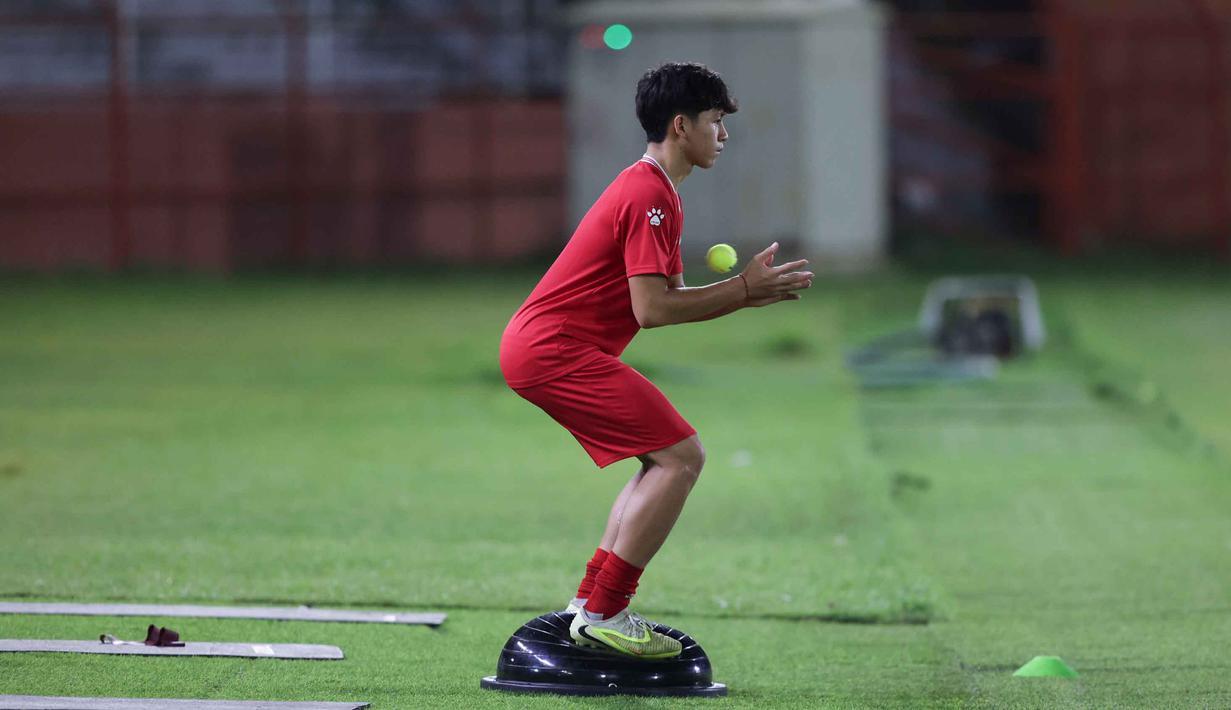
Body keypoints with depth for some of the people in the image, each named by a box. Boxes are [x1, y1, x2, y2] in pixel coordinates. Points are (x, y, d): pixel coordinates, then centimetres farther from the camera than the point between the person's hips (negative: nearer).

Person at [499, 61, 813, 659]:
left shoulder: (656, 194, 20)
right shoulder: (649, 195, -14)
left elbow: (673, 298, 21)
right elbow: (652, 309, -20)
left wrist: (748, 291, 7)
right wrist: (742, 289, -13)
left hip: (535, 346, 11)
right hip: (555, 349, -11)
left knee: (665, 461, 17)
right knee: (682, 456, -13)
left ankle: (591, 602, 13)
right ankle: (602, 613, -13)